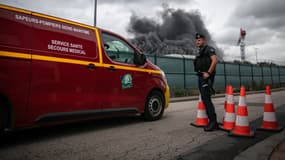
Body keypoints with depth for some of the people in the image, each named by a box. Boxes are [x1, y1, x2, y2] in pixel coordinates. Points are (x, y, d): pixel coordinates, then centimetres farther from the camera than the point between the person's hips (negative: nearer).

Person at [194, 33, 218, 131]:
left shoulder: (209, 49, -3)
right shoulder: (200, 52, 22)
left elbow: (215, 60, -18)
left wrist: (208, 73, -21)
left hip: (206, 78, -9)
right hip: (201, 78, 9)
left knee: (206, 99, -13)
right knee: (204, 99, 8)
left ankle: (213, 122, -8)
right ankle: (211, 121, 15)